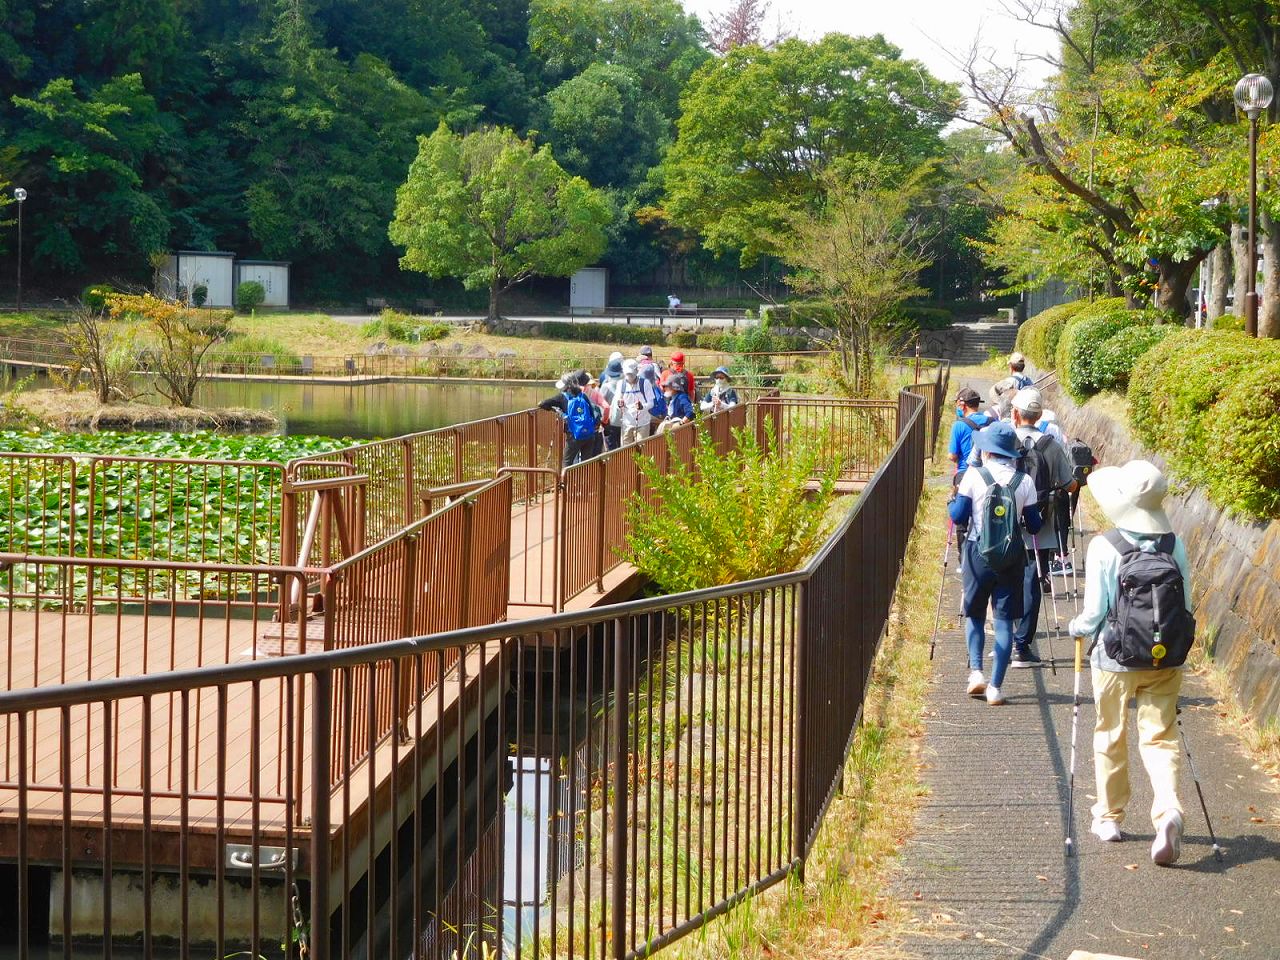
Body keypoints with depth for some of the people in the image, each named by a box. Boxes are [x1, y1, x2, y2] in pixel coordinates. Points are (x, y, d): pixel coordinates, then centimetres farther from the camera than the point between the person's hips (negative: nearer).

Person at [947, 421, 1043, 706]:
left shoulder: (974, 475, -8)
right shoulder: (1025, 482, -3)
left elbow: (958, 517, -6)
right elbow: (1033, 525, 2)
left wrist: (954, 500, 14)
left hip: (978, 553, -1)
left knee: (975, 613, 17)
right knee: (1004, 619, 5)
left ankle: (976, 671, 2)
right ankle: (995, 687, 1)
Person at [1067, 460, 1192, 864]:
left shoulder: (1104, 547, -14)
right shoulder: (1175, 546, -3)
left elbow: (1095, 610, -12)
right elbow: (1186, 604, 3)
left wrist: (1078, 628, 9)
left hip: (1116, 659, -2)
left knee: (1110, 737, 15)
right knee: (1159, 738, 6)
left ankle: (1109, 817, 27)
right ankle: (1169, 810, -16)